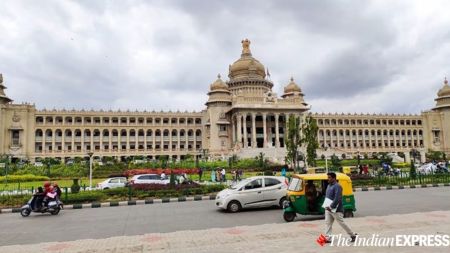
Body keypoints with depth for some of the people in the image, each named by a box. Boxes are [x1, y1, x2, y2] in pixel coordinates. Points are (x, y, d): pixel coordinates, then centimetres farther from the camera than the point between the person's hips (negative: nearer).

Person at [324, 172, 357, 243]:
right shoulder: (329, 186, 13)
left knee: (341, 223, 2)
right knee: (328, 223, 4)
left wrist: (331, 207, -22)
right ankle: (328, 238, 7)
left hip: (336, 209, -8)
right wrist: (326, 205, 9)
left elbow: (337, 199, -24)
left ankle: (353, 235, 21)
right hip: (328, 208, 8)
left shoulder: (337, 186, -17)